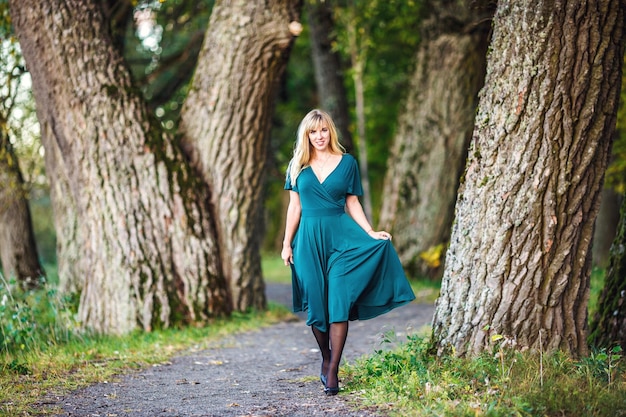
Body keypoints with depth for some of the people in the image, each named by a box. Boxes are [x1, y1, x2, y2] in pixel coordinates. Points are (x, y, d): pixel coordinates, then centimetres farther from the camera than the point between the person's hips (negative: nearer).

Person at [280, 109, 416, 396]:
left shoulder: (347, 162, 5)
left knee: (338, 302, -9)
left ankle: (332, 371, -7)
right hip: (309, 239, 1)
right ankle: (325, 359, 23)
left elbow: (352, 203, 7)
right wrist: (287, 243, 7)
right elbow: (295, 207, 10)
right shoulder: (298, 166, 8)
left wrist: (370, 233, -5)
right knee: (316, 304, 3)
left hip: (340, 237, -1)